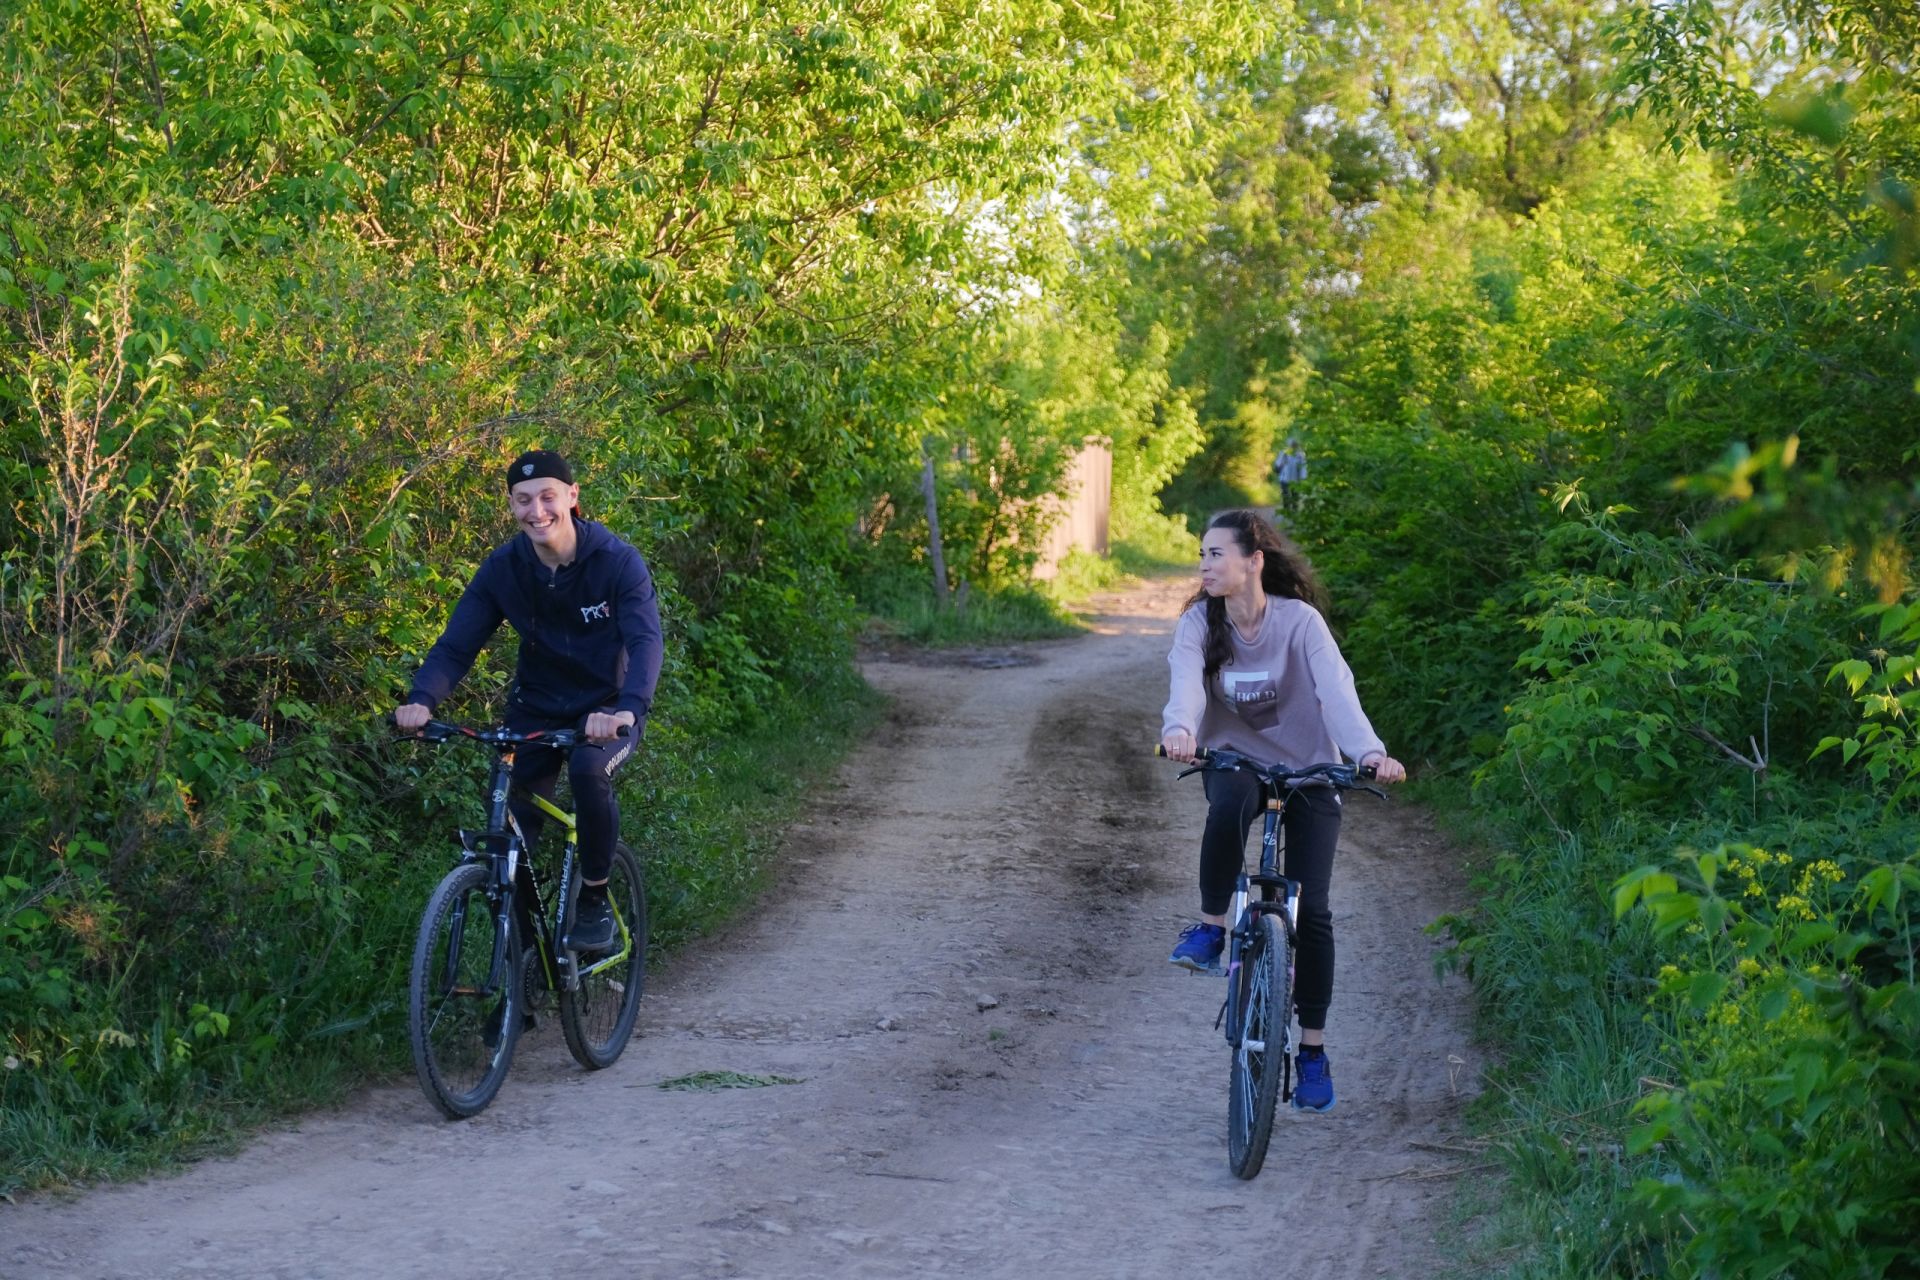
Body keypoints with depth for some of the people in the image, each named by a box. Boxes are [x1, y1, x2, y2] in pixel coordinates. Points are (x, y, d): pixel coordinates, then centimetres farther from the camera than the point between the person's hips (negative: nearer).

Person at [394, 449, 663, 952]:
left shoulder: (616, 562, -20)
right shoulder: (503, 568, -10)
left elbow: (645, 640, -31)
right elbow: (456, 643, -14)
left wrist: (628, 708, -51)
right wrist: (421, 700, -35)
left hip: (607, 708, -3)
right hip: (535, 708, 3)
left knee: (588, 769, -33)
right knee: (513, 829, -12)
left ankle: (594, 899, -13)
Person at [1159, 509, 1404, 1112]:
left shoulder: (1300, 621, -16)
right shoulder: (1198, 624, -9)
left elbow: (1336, 691, -28)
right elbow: (1186, 684, -27)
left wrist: (1370, 751, -47)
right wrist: (1178, 730, -51)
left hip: (1308, 770, -1)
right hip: (1235, 761, 1)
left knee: (1310, 909, -8)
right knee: (1230, 802, -38)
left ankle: (1313, 1051, 7)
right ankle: (1210, 928, -16)